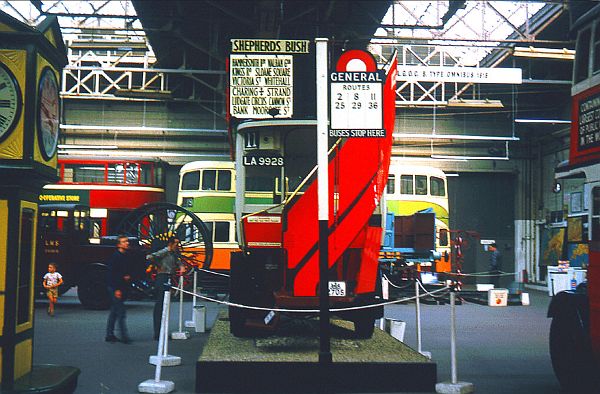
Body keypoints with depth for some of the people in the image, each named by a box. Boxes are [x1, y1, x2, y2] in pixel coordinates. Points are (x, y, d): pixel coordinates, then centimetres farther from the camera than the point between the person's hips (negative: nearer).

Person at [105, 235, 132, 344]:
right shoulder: (115, 256, -14)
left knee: (114, 312, 13)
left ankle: (109, 335, 19)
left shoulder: (125, 256, 13)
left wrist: (127, 276, 5)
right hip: (115, 287, -9)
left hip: (120, 287, 9)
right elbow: (112, 273, -18)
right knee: (121, 312, -8)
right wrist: (117, 289, -21)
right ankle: (124, 337, -6)